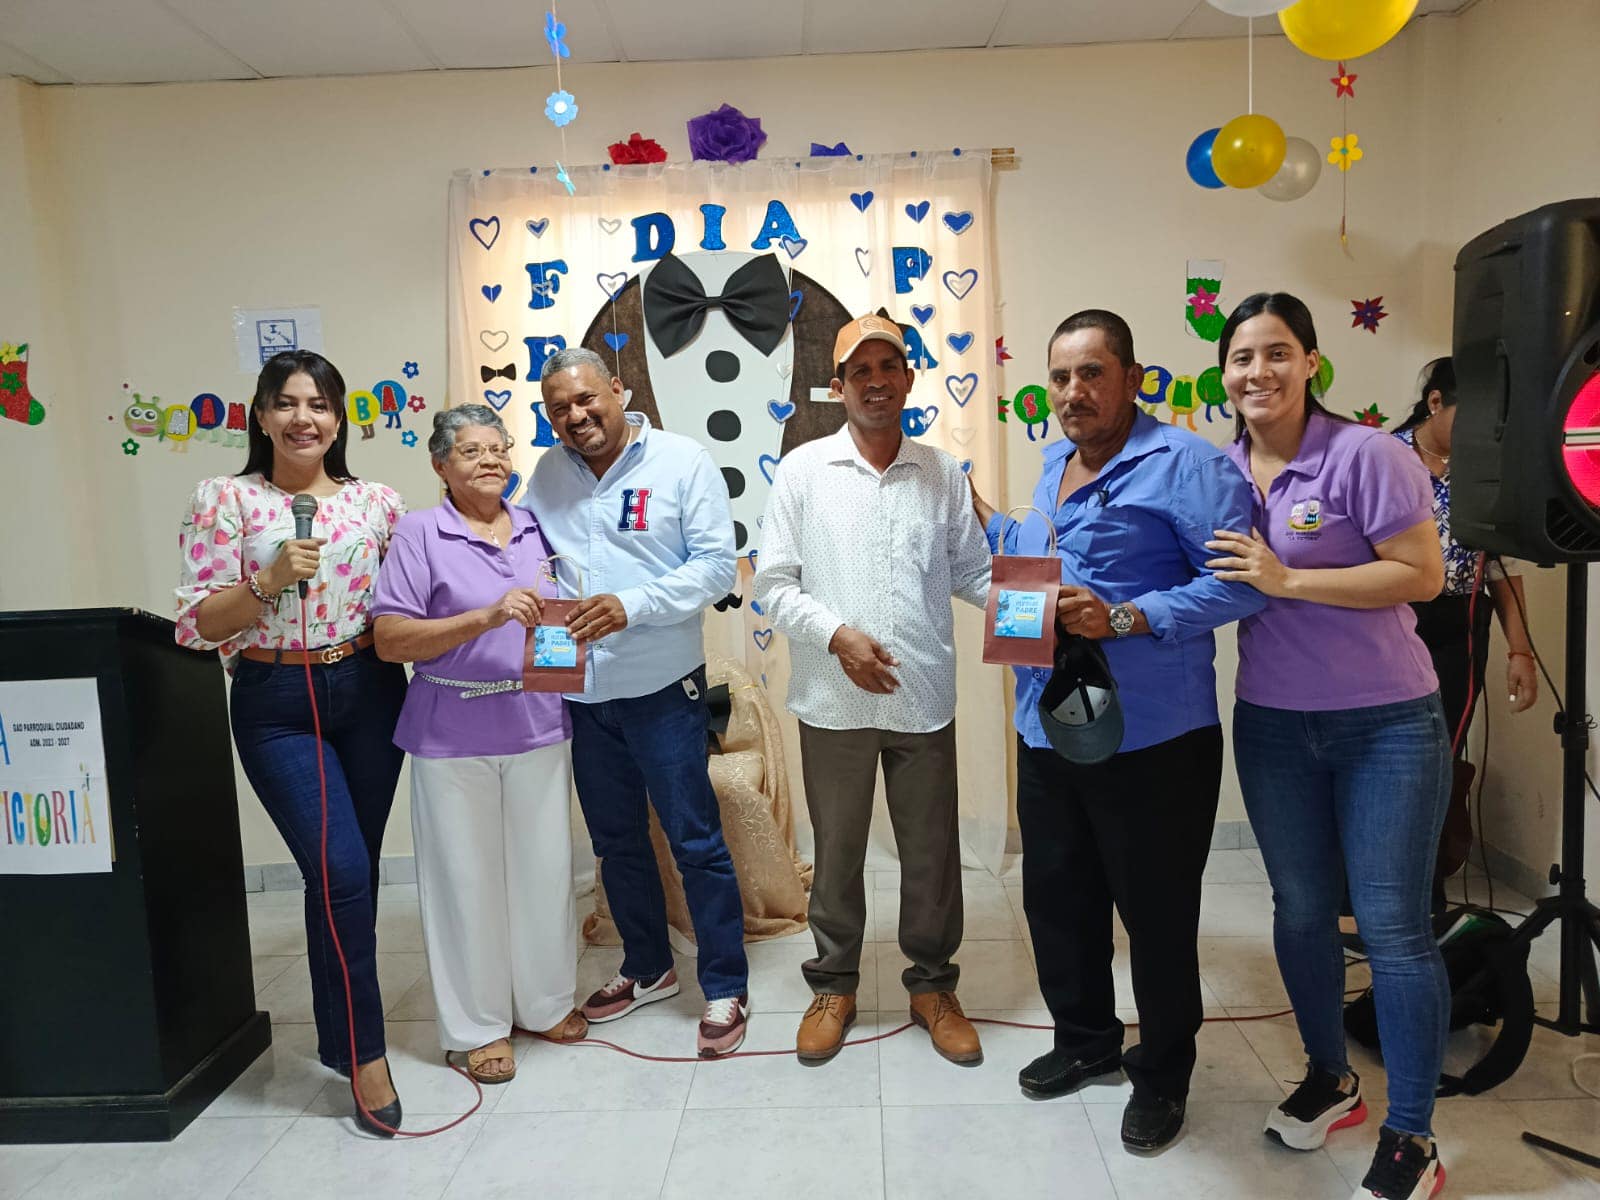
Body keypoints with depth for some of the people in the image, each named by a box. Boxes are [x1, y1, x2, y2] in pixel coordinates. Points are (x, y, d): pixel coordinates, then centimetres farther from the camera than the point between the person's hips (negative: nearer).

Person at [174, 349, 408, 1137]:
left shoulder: (376, 501, 5)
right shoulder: (224, 501, -2)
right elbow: (196, 624, -6)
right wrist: (270, 580, -19)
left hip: (369, 694, 3)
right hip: (276, 705, -3)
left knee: (348, 870, 12)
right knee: (342, 871, -10)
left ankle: (339, 1030, 31)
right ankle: (364, 1054, 6)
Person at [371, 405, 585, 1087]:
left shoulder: (536, 528, 10)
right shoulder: (419, 533, -4)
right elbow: (389, 640, -13)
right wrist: (486, 618, -23)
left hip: (536, 725, 4)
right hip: (453, 732, -3)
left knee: (544, 866, 11)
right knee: (467, 876, 6)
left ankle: (547, 1002, 30)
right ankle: (479, 1025, 22)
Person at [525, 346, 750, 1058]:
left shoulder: (681, 460, -6)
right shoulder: (546, 477, 6)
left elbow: (716, 564, -11)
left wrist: (632, 605, -21)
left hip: (661, 685, -5)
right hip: (580, 689, 5)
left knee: (695, 839, 1)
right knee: (616, 842, 17)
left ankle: (725, 987, 16)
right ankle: (649, 970, 36)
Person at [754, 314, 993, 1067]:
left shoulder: (942, 474, 4)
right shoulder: (803, 470, -1)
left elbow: (974, 573, 7)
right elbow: (772, 584, -3)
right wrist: (837, 635, -16)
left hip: (925, 698, 2)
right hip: (833, 701, -1)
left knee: (932, 852, 12)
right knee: (837, 852, 14)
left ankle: (932, 986, 33)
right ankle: (834, 986, 33)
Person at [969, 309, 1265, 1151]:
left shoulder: (1183, 464, -13)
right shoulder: (1055, 466, 13)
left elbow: (1242, 579, -21)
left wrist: (1129, 618, -27)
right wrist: (984, 520, 18)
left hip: (1152, 740, -7)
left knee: (1156, 914, 9)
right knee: (1055, 895, 19)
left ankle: (1162, 1075, 32)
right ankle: (1085, 1037, 43)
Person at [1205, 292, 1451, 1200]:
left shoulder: (1366, 455, -13)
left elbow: (1423, 576, -17)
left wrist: (1289, 581, -21)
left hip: (1387, 724, -5)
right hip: (1273, 724, 5)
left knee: (1393, 924, 0)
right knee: (1301, 908, 16)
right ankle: (1330, 1079, 38)